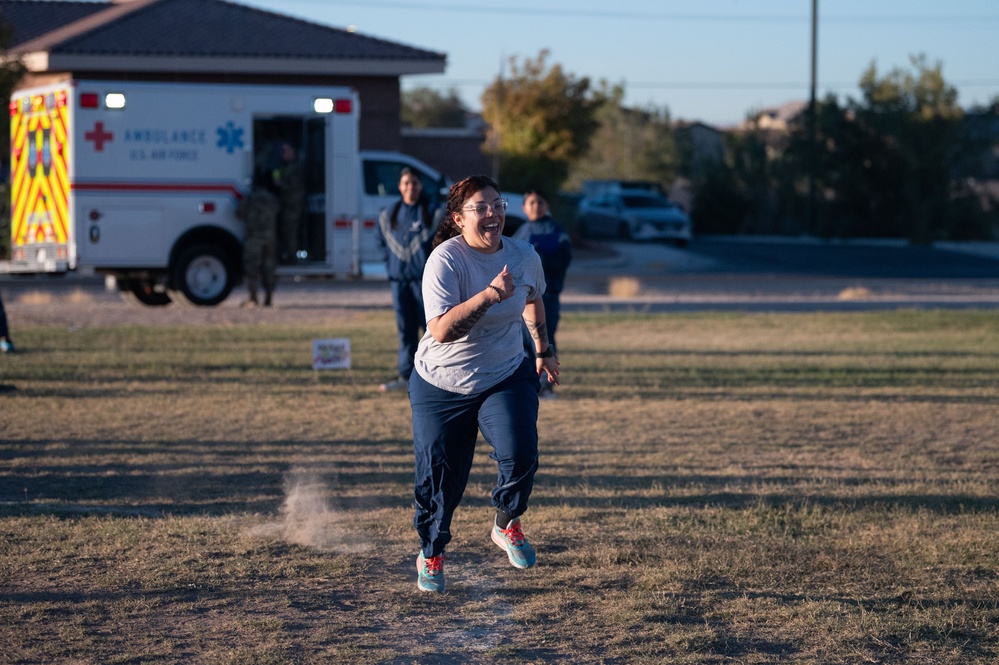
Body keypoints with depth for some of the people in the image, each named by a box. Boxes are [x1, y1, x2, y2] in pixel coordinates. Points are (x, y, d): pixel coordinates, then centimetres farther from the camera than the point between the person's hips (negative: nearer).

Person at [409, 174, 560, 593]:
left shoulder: (525, 258, -5)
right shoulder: (445, 260, -21)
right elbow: (441, 330, -33)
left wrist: (542, 348, 25)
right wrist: (489, 295, -40)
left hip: (507, 378, 3)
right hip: (442, 385, -3)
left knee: (519, 453, -21)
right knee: (439, 476, 3)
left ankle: (507, 525, 8)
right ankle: (431, 553, 30)